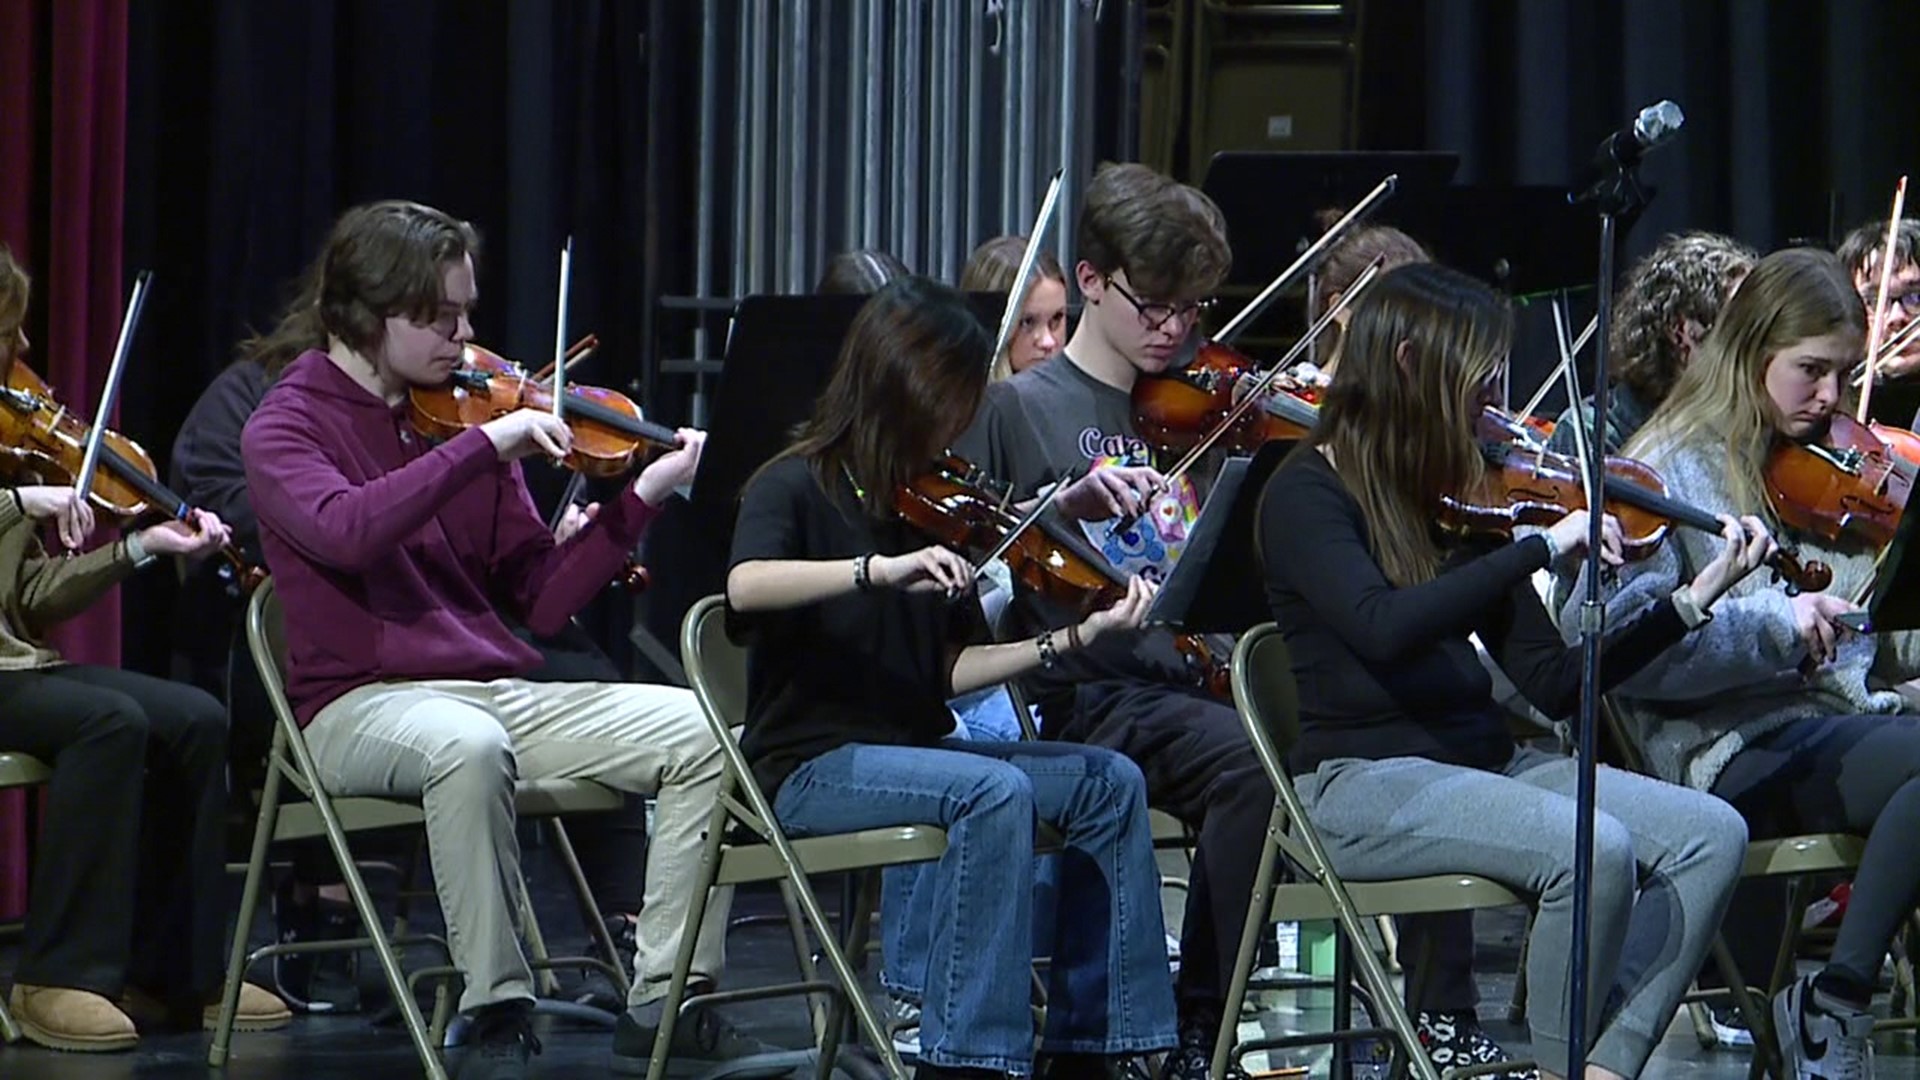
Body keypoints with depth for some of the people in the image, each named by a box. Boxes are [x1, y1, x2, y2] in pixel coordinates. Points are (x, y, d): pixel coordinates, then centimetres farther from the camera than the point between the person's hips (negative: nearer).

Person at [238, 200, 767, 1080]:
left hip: (499, 691, 6)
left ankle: (666, 1000, -12)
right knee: (468, 745, -40)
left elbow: (544, 600, 9)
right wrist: (484, 445, -25)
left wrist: (642, 497, -3)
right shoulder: (286, 426, -1)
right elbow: (345, 531, -26)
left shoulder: (460, 416, 13)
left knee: (703, 733, -14)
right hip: (364, 704, -6)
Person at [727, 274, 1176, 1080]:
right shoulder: (797, 488, -7)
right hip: (813, 765, -7)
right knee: (995, 792, -32)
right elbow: (746, 586, -30)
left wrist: (1073, 640, -3)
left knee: (1108, 783, -7)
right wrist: (881, 570, -40)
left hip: (909, 749, 7)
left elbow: (953, 669, 8)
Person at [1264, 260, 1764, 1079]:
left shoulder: (1462, 500, 13)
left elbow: (1555, 683, 10)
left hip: (1482, 763, 7)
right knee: (1596, 848, -30)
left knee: (1710, 835, -13)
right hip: (1360, 785, -7)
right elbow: (1382, 627, -27)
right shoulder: (1307, 494, -6)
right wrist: (1543, 546, -26)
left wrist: (1693, 599, 1)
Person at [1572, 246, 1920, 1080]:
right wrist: (1772, 623, -20)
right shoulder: (1672, 471, 2)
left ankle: (1831, 998, -21)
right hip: (1742, 751, -6)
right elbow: (1605, 638, -12)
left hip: (1850, 720, 6)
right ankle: (1833, 1002, -20)